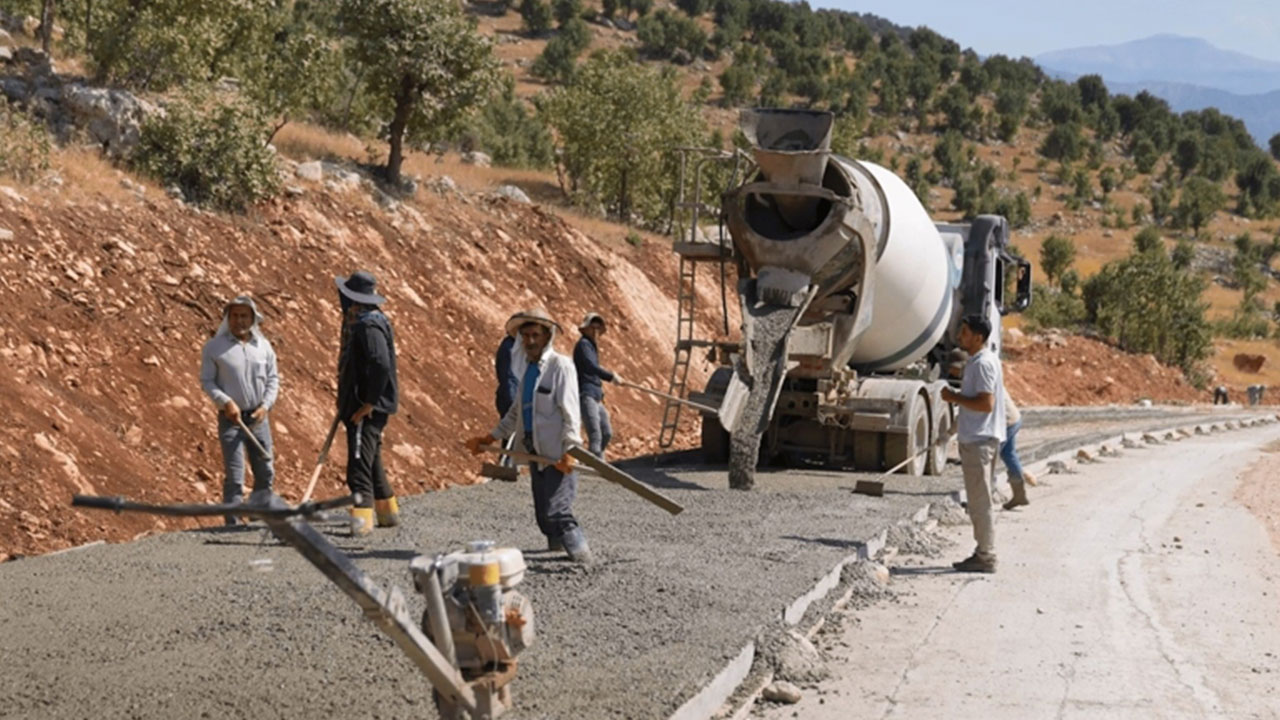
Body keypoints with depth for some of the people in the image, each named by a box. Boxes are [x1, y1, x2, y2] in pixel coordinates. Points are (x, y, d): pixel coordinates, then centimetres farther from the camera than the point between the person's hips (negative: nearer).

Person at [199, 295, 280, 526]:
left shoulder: (263, 346, 7)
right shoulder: (214, 347, -3)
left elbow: (273, 378, 10)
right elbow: (206, 380, -3)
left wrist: (266, 405, -4)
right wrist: (225, 402, -16)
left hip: (258, 417, 4)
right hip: (231, 418, -4)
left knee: (265, 472, 9)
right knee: (234, 476, -7)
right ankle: (233, 524, -3)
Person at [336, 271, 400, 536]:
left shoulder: (369, 325, -18)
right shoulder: (359, 323, 16)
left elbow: (381, 365, -28)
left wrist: (369, 403, -24)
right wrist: (345, 403, 21)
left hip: (367, 408, -11)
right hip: (359, 405, 11)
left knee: (360, 462, -15)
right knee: (371, 461, 20)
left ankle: (362, 518, -20)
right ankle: (388, 513, 31)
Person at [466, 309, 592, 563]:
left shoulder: (560, 365, -8)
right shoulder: (529, 368, 17)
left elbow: (570, 411, -14)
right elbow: (516, 412, 26)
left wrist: (569, 449, -21)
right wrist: (490, 438, 23)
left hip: (558, 455, -8)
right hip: (536, 452, 8)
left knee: (556, 510, -15)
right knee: (543, 513, 11)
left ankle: (581, 555, -7)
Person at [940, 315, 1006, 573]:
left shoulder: (983, 363, -18)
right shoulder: (979, 361, 15)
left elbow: (986, 404, -24)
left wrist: (954, 397, -16)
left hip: (979, 440, -11)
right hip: (975, 438, 11)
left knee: (980, 501, -6)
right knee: (978, 501, 15)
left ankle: (986, 557, -1)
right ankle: (984, 553, 20)